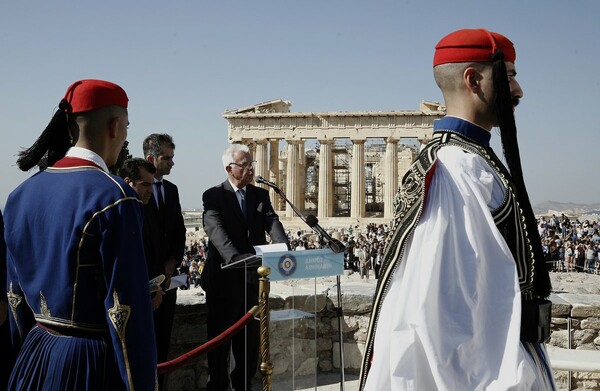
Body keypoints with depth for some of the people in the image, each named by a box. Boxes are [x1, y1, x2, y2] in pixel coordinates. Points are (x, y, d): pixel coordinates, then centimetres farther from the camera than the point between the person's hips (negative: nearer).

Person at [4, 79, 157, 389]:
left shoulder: (22, 194, 3)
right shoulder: (113, 197, -19)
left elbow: (15, 294, 11)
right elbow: (128, 309, -19)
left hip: (34, 359, 7)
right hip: (94, 363, -7)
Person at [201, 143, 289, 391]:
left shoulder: (261, 195, 8)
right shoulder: (213, 196, -6)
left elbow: (273, 224, -5)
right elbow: (216, 230, -21)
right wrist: (235, 257, -38)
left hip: (252, 276, 4)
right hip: (224, 277, -4)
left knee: (250, 337, 14)